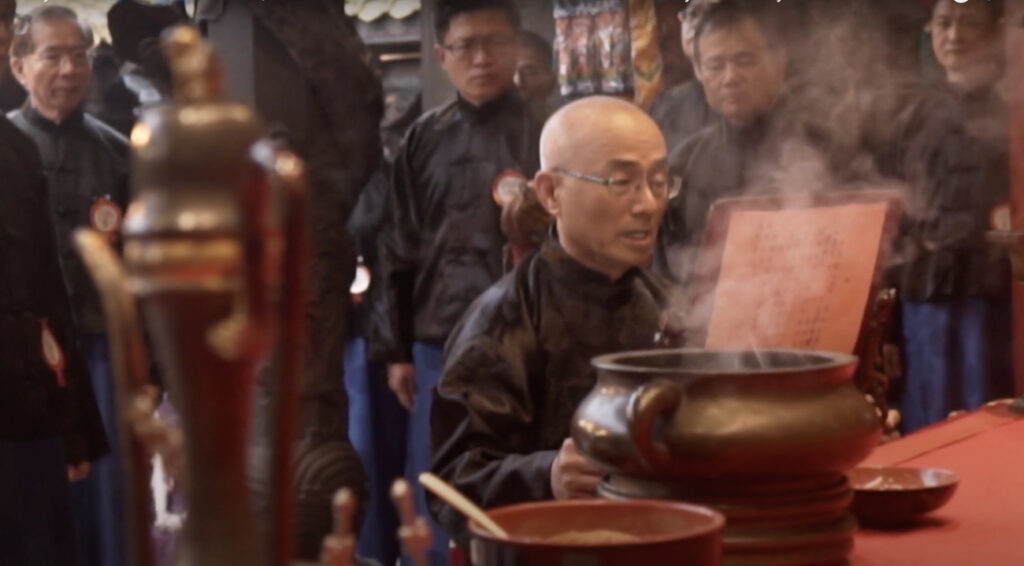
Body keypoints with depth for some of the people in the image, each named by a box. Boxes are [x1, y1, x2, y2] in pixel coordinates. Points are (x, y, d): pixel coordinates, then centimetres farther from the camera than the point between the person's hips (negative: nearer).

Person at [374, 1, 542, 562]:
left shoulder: (542, 134, 0)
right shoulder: (424, 140, 9)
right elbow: (399, 250, 11)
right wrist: (395, 350, 9)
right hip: (436, 349, 3)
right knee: (435, 507, 8)